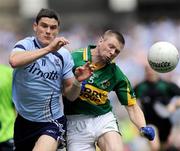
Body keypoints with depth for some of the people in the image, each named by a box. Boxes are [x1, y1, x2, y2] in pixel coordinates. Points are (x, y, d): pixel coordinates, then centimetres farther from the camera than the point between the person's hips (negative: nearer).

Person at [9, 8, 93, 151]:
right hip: (23, 120, 1)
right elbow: (14, 61, -32)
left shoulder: (63, 55, -3)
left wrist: (77, 81, -20)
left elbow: (70, 95, 1)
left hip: (52, 122, -1)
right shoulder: (25, 44, -7)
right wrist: (48, 49, -37)